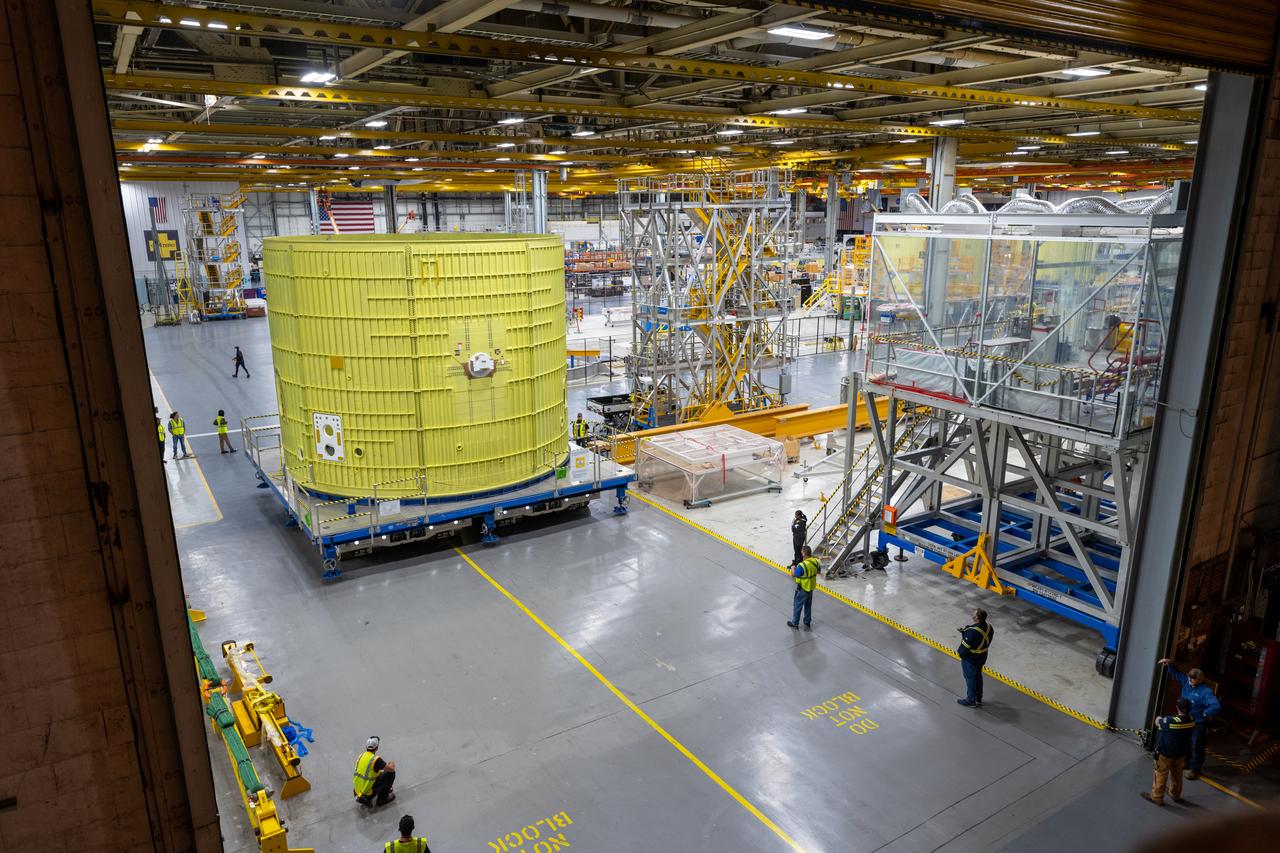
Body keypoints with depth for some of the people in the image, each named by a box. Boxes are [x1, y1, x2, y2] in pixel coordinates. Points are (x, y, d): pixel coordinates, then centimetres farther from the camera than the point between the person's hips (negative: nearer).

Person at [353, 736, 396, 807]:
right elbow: (391, 769, -13)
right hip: (368, 793, -8)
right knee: (391, 774, 2)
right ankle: (382, 799, 11)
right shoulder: (376, 759, -21)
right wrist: (392, 764, 11)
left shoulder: (361, 756, 2)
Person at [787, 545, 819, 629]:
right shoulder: (815, 561, -13)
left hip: (803, 589, -7)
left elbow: (794, 575, -19)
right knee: (808, 605, 25)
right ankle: (807, 622, 39)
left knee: (797, 606, 14)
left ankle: (795, 623, 28)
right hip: (811, 587, 7)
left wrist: (793, 568, 1)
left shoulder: (802, 566, -34)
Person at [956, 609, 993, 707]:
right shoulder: (989, 628, -12)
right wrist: (965, 632, -1)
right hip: (982, 658, 7)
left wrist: (959, 652, -2)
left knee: (970, 678, 14)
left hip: (970, 659, -7)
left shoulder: (972, 631, -36)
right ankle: (978, 699, 43)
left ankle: (970, 700, 31)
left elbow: (965, 646, -26)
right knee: (978, 677, 25)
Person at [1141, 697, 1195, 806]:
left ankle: (1156, 797, 23)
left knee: (1161, 775, 11)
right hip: (1181, 754, 5)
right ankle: (1176, 795, 44)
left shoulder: (1170, 721, -32)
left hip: (1166, 754, -5)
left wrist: (1159, 718, 11)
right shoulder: (1191, 721, -17)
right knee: (1177, 774, 25)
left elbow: (1158, 721, -12)